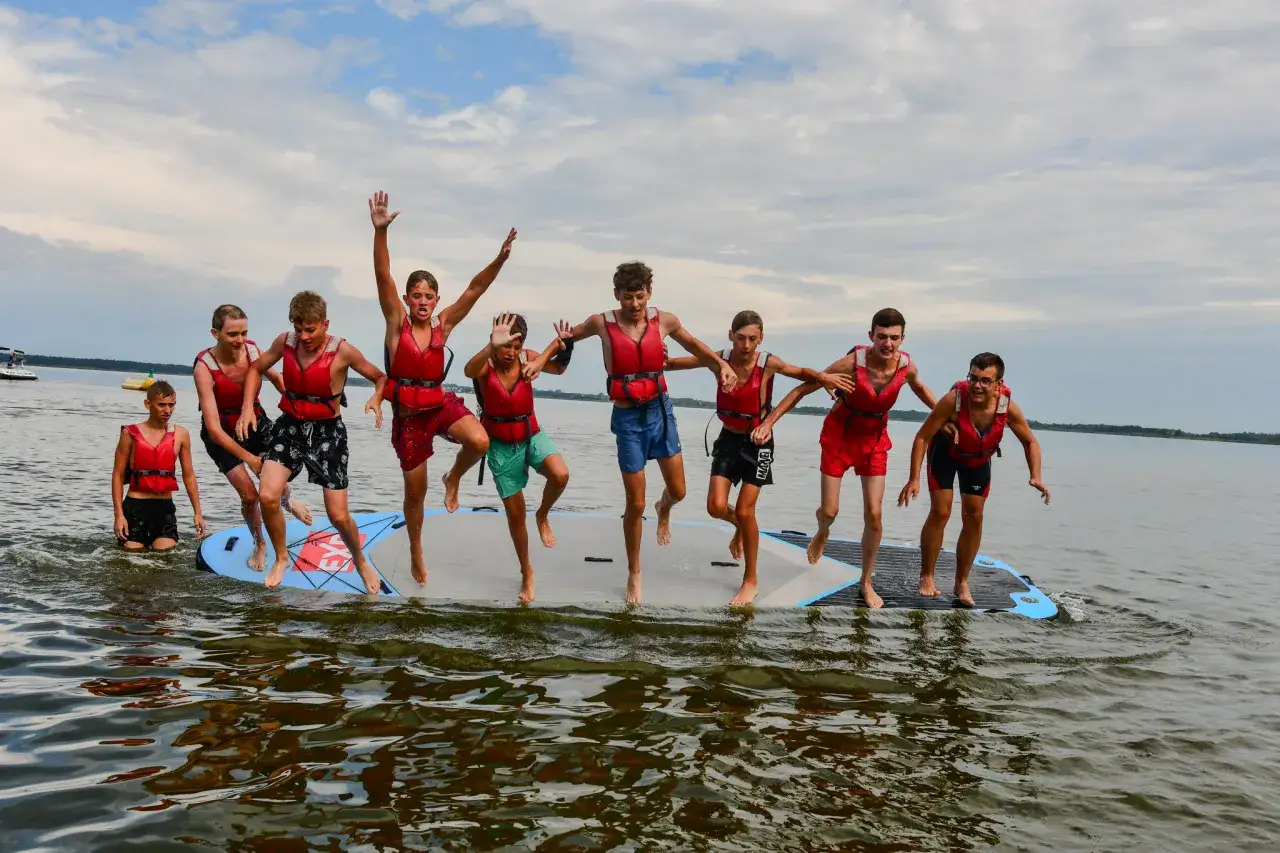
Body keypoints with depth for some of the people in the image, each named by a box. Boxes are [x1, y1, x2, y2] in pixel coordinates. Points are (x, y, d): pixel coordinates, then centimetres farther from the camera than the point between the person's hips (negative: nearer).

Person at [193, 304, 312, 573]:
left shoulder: (253, 350, -18)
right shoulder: (204, 367, -29)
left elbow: (276, 378, 7)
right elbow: (213, 427, -31)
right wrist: (248, 457, -31)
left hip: (255, 422, 3)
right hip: (222, 435, -2)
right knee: (249, 495, -9)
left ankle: (287, 500, 24)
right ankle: (259, 544, 22)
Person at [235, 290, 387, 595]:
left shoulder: (343, 351, -13)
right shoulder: (285, 342, -3)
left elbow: (381, 377, -2)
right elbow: (257, 369, 13)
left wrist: (377, 398, -24)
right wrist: (248, 406, -2)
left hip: (327, 432, -3)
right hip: (290, 425, 3)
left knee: (338, 515, -2)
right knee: (267, 496, -18)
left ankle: (361, 562, 29)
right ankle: (281, 558, 9)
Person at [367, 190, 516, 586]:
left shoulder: (443, 324, -1)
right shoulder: (396, 321, -7)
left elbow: (474, 289, -9)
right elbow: (383, 276, -20)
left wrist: (500, 259, -23)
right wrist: (380, 231, -33)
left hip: (441, 402, 1)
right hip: (408, 412, -1)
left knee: (479, 441, -30)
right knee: (415, 492, 10)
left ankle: (453, 479, 5)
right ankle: (416, 551, 37)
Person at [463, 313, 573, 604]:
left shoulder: (527, 358, -14)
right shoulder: (485, 365, -22)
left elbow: (560, 367, 2)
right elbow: (469, 370, -47)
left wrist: (560, 344, -22)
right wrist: (493, 346, -66)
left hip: (531, 435, 1)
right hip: (501, 445, -1)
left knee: (560, 475, -30)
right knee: (515, 513, 7)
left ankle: (542, 516, 4)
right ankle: (526, 572, 30)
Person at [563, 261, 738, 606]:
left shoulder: (665, 321, -5)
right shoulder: (602, 323, -10)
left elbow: (692, 344, 14)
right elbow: (566, 338, 8)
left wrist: (721, 364, -1)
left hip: (660, 411, 2)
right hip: (627, 418, -2)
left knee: (678, 491, 11)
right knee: (635, 504, 2)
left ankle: (664, 510, 51)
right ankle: (634, 574, 22)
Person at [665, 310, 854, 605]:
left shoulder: (768, 363, -17)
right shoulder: (720, 359, -9)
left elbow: (802, 372, -4)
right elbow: (677, 363, 1)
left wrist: (823, 377, -26)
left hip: (758, 442, -3)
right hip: (728, 439, 3)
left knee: (745, 511, -3)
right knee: (716, 507, -7)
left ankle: (751, 581, 14)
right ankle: (739, 525, 32)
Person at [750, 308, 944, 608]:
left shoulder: (907, 367, -17)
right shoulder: (852, 363, -29)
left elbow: (920, 388, 9)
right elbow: (803, 388, -21)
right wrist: (769, 422, -25)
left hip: (875, 440, 2)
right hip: (839, 435, -2)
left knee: (874, 515, -1)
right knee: (829, 511, 3)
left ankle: (866, 582, 18)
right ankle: (822, 533, 44)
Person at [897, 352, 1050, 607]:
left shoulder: (1008, 407, -29)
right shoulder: (954, 399, -37)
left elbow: (1030, 442, -12)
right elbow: (922, 437, -28)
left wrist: (1036, 477, -26)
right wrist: (914, 479, -31)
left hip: (979, 459, 3)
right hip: (945, 452, -3)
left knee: (974, 517, 5)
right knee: (940, 513, -7)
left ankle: (962, 583, 18)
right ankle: (926, 577, 9)